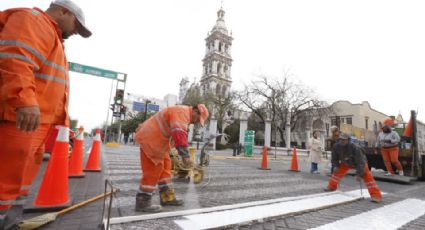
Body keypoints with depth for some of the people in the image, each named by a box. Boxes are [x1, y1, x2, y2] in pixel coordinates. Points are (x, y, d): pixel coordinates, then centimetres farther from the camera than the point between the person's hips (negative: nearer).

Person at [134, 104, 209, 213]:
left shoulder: (182, 113, 14)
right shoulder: (182, 112, -20)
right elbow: (179, 134, -35)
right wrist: (185, 156, -41)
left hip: (155, 139, 11)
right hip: (150, 139, -11)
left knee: (165, 166, 11)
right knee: (153, 170, -7)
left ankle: (167, 197, 18)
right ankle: (142, 202, 4)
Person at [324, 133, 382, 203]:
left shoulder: (354, 148, -39)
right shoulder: (337, 146, -25)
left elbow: (360, 162, -35)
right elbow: (334, 157, -5)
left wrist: (359, 174, -35)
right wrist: (336, 166, -8)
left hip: (360, 162, -4)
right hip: (346, 163, 5)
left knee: (367, 177, -18)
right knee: (337, 172, 7)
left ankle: (376, 195, -14)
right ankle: (332, 186, 27)